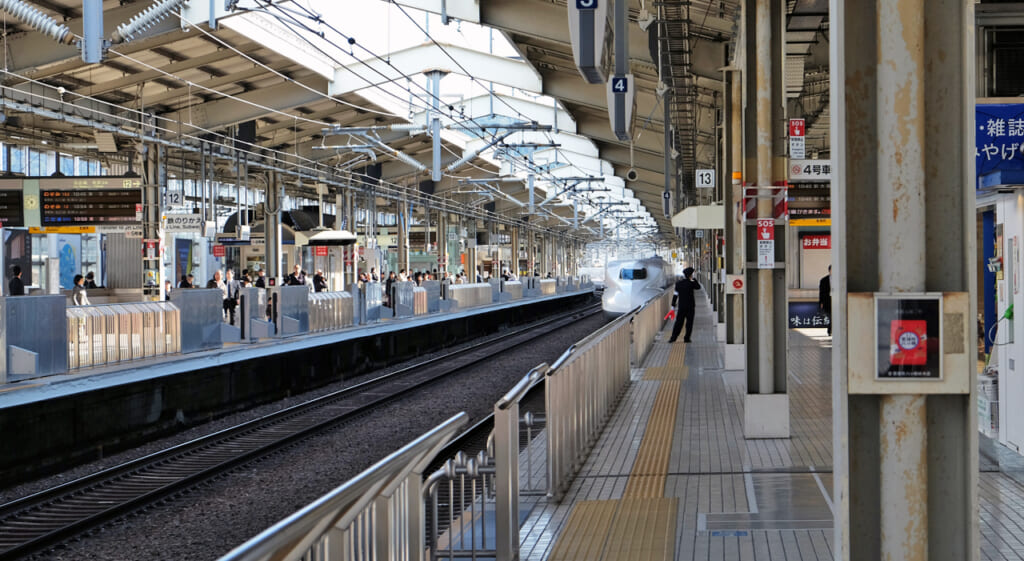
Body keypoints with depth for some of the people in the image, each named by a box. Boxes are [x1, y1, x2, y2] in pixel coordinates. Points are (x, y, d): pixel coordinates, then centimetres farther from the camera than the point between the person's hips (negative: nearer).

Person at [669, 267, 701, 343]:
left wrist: (673, 305, 3)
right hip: (690, 306, -3)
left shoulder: (678, 283, 0)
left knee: (678, 322, 7)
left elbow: (675, 295, 0)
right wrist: (693, 279, 5)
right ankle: (686, 338, 4)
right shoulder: (691, 283, -10)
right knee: (689, 322, 6)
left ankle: (673, 338, 2)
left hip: (681, 306, 3)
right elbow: (698, 287, 9)